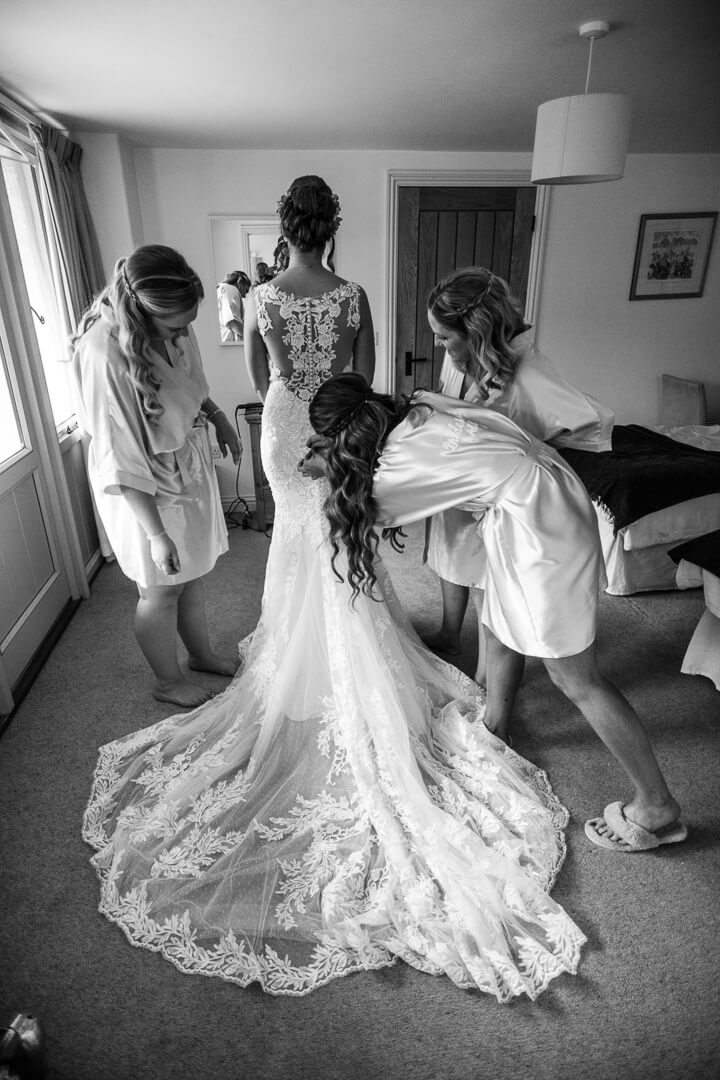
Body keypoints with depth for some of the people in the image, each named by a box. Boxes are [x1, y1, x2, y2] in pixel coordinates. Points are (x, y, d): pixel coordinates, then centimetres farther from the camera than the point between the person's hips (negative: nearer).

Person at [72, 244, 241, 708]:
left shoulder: (171, 328, -9)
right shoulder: (104, 353, -31)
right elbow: (119, 461, -27)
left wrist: (220, 418, 7)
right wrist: (156, 534, -24)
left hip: (192, 470, 7)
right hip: (147, 493, -7)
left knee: (195, 575, 23)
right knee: (161, 591, 13)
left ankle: (201, 653, 47)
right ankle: (168, 680, 38)